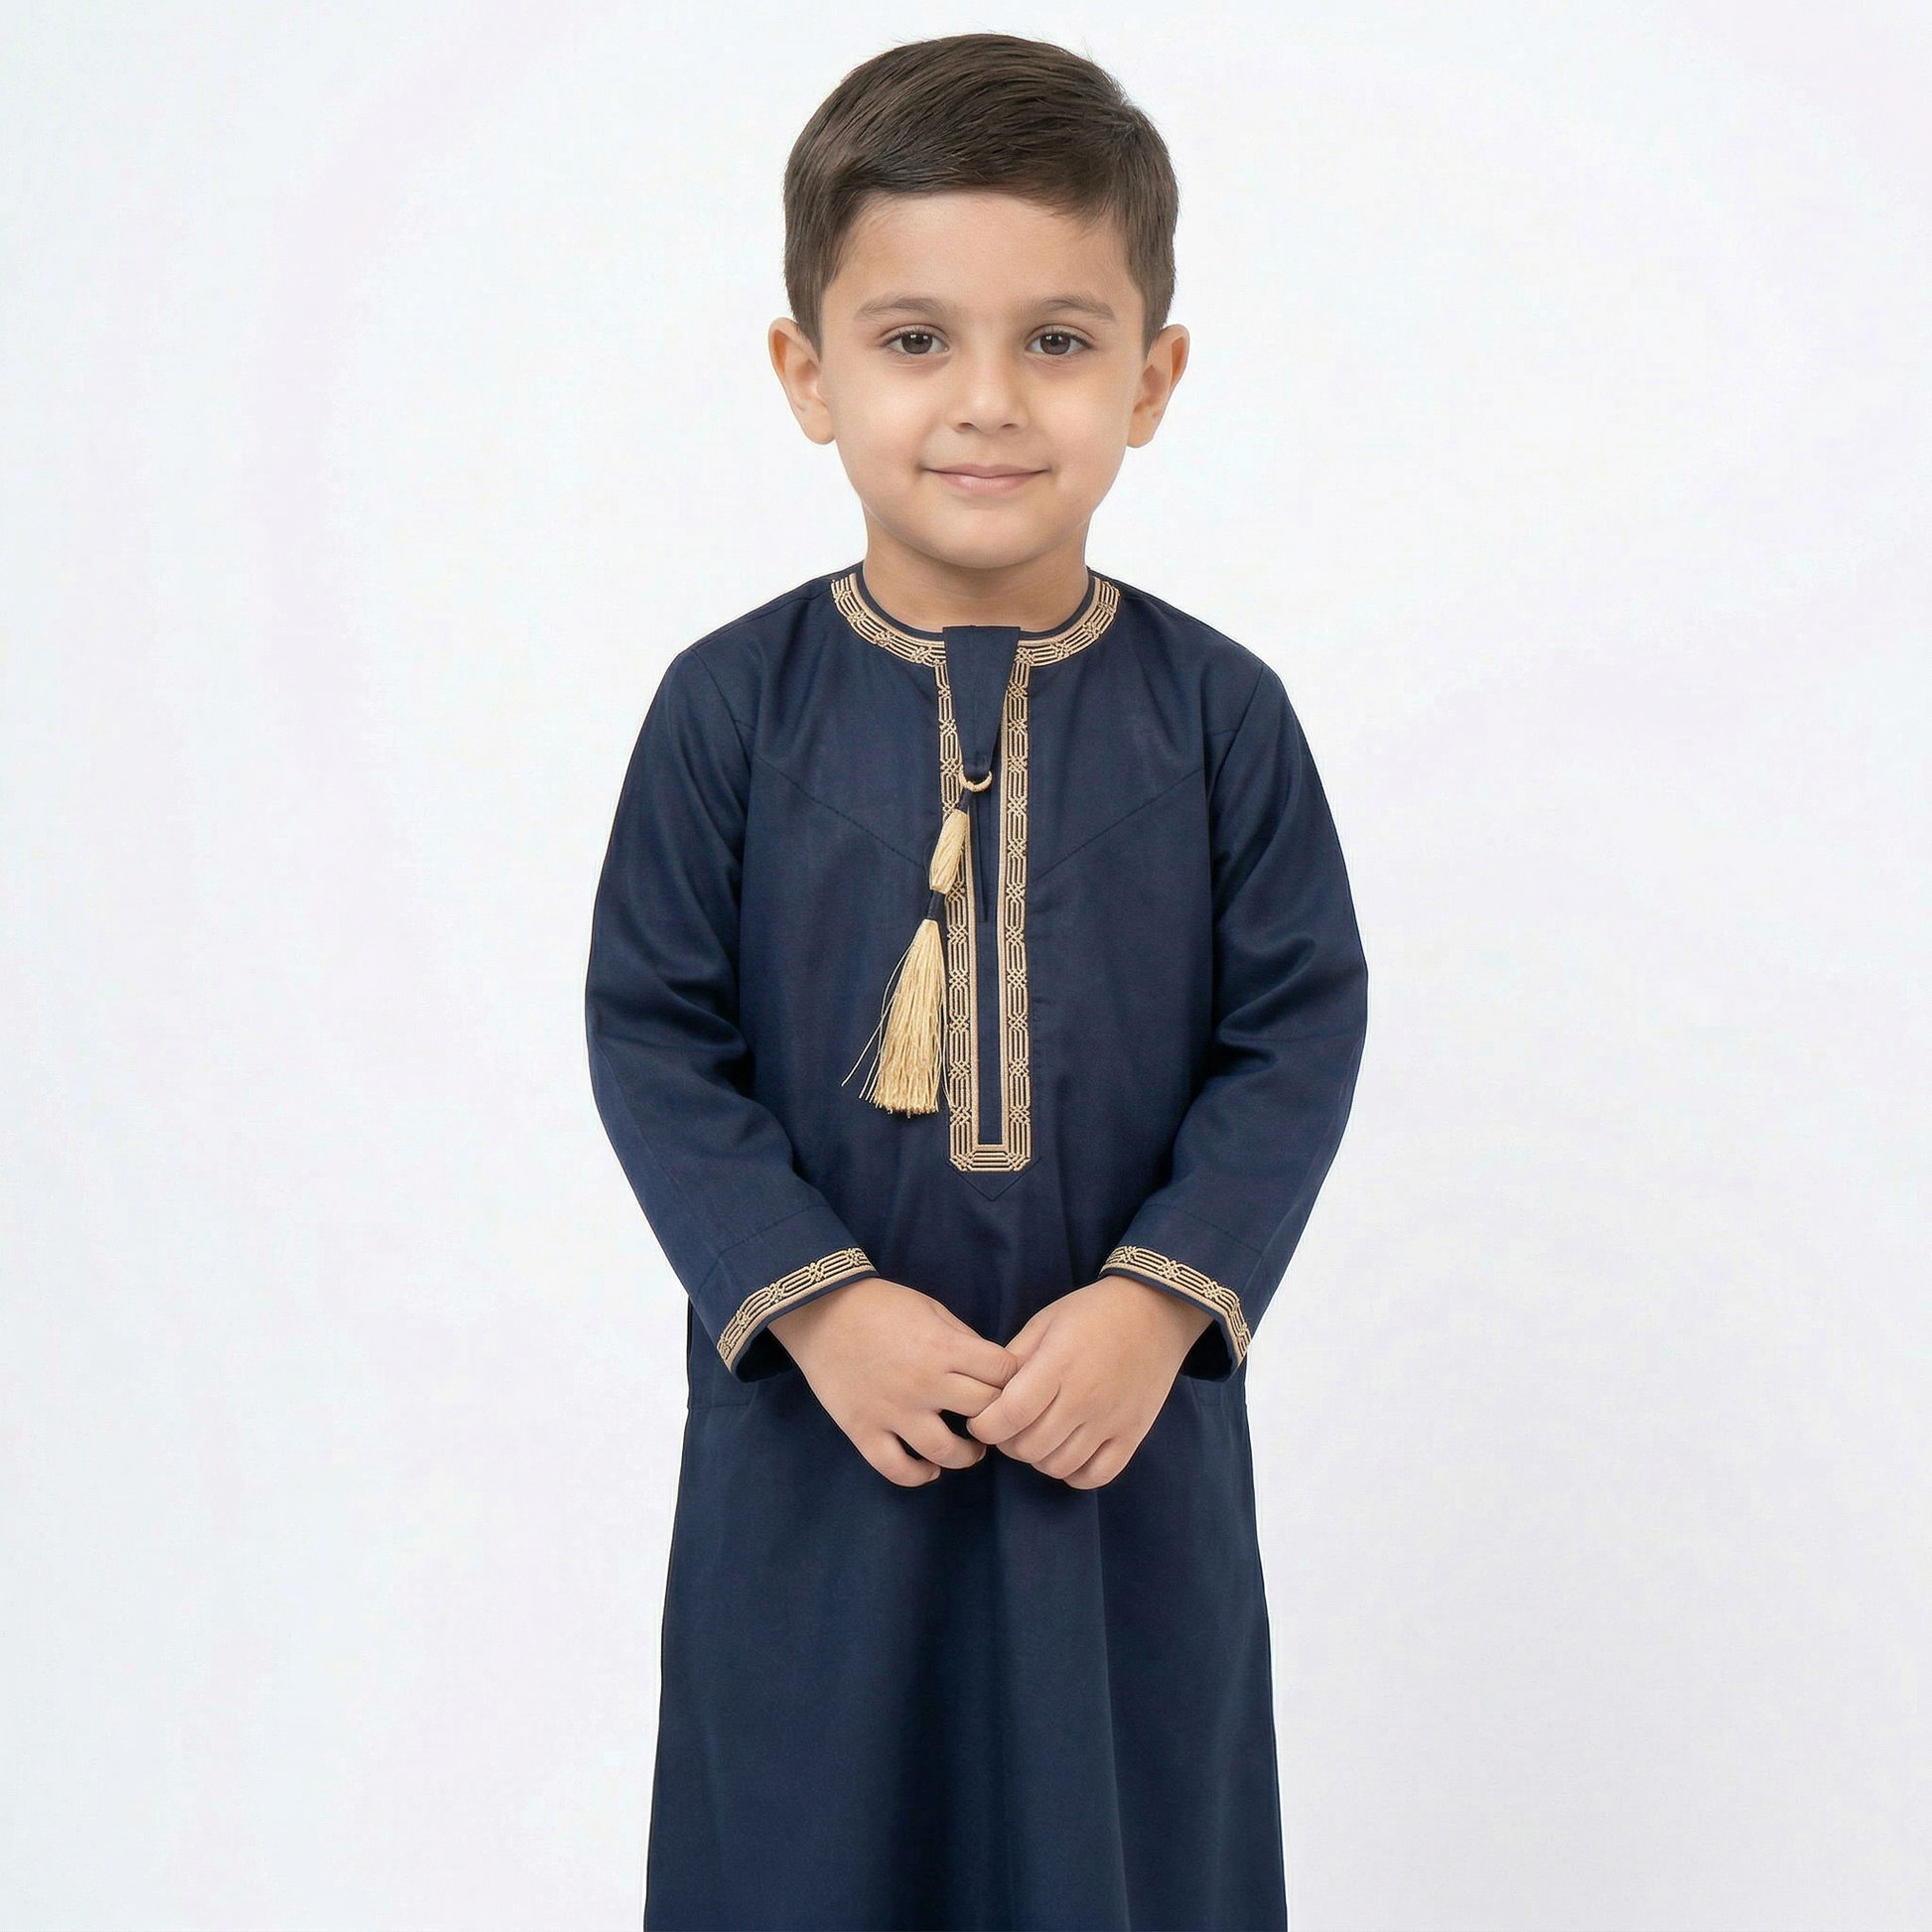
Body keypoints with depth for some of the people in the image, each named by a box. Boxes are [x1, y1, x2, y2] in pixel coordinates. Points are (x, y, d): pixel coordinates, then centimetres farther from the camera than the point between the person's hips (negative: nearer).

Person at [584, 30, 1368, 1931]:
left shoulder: (1215, 710, -7)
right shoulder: (733, 705, -8)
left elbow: (1300, 1026, -3)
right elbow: (652, 1034, -5)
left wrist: (1162, 1297, -15)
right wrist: (813, 1301, -15)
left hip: (1129, 1414, 1)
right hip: (812, 1416, 0)